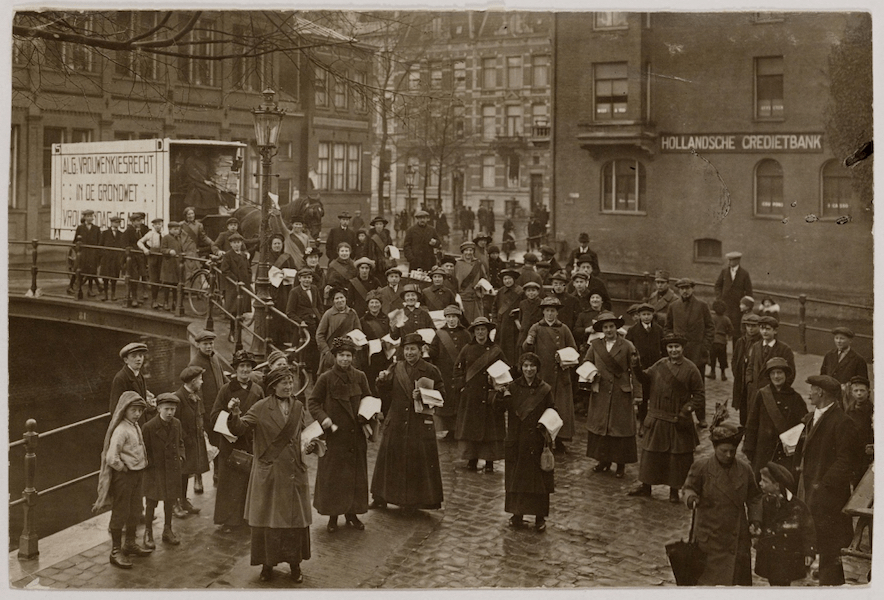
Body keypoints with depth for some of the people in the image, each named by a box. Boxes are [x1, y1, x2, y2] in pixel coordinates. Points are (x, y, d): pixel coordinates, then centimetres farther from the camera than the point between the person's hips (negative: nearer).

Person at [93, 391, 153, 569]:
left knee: (134, 511, 19)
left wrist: (143, 465, 10)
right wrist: (123, 469, -13)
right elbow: (112, 458, -26)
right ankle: (116, 552, 11)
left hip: (136, 474, 9)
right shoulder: (120, 430, -22)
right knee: (120, 513, 1)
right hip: (123, 476, -9)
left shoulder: (136, 427, 6)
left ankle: (130, 544, 35)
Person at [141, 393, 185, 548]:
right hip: (155, 470, -5)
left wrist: (180, 455, 3)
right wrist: (149, 463, -13)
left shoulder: (176, 424, 0)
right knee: (151, 502, -1)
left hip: (172, 469, 5)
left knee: (170, 500, 15)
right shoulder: (149, 427, -15)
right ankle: (148, 533, 13)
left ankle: (167, 530, 30)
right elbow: (143, 449, -7)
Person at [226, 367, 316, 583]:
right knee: (266, 520, 5)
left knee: (296, 520, 8)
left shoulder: (298, 407, 5)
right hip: (268, 474, -3)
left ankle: (295, 564, 22)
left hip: (294, 473, 3)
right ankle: (267, 564, 19)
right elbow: (239, 429, -14)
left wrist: (310, 444, -6)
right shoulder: (261, 408, -8)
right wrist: (235, 414, -34)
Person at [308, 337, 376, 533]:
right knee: (332, 475, 2)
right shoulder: (326, 378, -8)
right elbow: (312, 402, -3)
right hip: (334, 435, -3)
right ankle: (333, 515, 14)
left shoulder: (359, 377, 2)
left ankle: (352, 513, 23)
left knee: (356, 474, 9)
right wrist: (323, 418, -18)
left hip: (355, 435, 3)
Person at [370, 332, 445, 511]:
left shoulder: (431, 371, -2)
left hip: (420, 423, -3)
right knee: (389, 458, 9)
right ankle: (381, 497, 19)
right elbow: (385, 394, 7)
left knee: (419, 461, -1)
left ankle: (414, 499, 11)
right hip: (396, 423, 3)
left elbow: (441, 396, -3)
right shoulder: (395, 369, 7)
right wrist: (382, 381, -12)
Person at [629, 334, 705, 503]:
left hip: (678, 422, -3)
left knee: (677, 456, 5)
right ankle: (646, 486, 25)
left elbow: (699, 395, -4)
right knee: (650, 453, 11)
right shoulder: (660, 365, 4)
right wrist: (637, 368, -8)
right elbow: (645, 378, 11)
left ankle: (674, 490, 19)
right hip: (656, 420, 4)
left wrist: (687, 409, -16)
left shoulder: (690, 369, -7)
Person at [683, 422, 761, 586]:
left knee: (739, 579, 9)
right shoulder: (701, 467, -6)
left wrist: (755, 519, 0)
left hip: (738, 538, 3)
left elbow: (754, 497, 12)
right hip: (710, 538, -3)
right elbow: (689, 487, 2)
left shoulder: (744, 469, 3)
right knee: (710, 579, -1)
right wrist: (691, 498, -20)